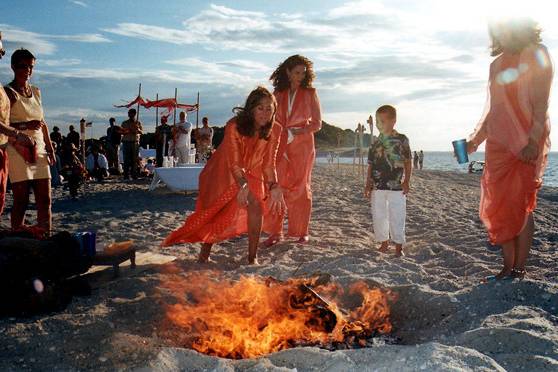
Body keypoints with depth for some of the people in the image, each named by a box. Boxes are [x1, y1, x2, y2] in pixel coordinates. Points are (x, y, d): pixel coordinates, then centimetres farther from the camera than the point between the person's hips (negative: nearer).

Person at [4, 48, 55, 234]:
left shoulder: (36, 91, 17)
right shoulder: (9, 92, -2)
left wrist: (50, 147, 16)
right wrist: (25, 125, -21)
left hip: (39, 151, 6)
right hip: (19, 151, -6)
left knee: (45, 200, 3)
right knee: (21, 200, -6)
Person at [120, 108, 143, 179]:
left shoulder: (138, 123, 13)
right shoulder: (124, 123, 12)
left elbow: (141, 132, 5)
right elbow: (122, 132, 6)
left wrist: (138, 129, -16)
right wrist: (128, 131, -13)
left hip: (135, 142, 1)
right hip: (126, 142, -1)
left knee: (134, 159, 0)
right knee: (127, 159, -5)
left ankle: (134, 175, 4)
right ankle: (126, 175, -3)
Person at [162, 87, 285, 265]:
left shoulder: (274, 130, -15)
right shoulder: (234, 126, -27)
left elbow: (268, 163, -11)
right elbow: (233, 162, -29)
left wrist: (274, 187, -26)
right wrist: (243, 185, -45)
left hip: (250, 173, 3)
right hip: (225, 172, -2)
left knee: (255, 204, -21)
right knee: (217, 212, -4)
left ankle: (253, 256, -11)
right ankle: (205, 250, 20)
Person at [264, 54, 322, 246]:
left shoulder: (310, 93, 5)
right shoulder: (278, 94, 12)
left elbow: (317, 123, 0)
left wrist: (295, 132, -12)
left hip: (302, 146, -2)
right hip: (280, 146, 2)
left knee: (301, 188, 0)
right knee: (277, 187, -6)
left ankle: (302, 232, 7)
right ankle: (276, 232, -2)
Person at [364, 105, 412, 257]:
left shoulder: (401, 140, -2)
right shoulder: (375, 143, 7)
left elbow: (407, 162, 2)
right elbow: (370, 165, 10)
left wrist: (407, 181, -5)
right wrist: (368, 184, 6)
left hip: (396, 187, -3)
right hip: (377, 187, 4)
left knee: (397, 217, 1)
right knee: (379, 216, 9)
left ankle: (399, 246, 12)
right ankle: (384, 243, 24)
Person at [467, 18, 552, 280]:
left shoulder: (536, 54, 1)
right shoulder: (497, 64, 19)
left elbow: (541, 103, -8)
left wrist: (533, 141, -18)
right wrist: (474, 141, 14)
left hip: (526, 145, -6)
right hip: (498, 145, 6)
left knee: (520, 207, -5)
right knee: (498, 208, 2)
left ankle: (519, 269, 2)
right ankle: (508, 268, 9)